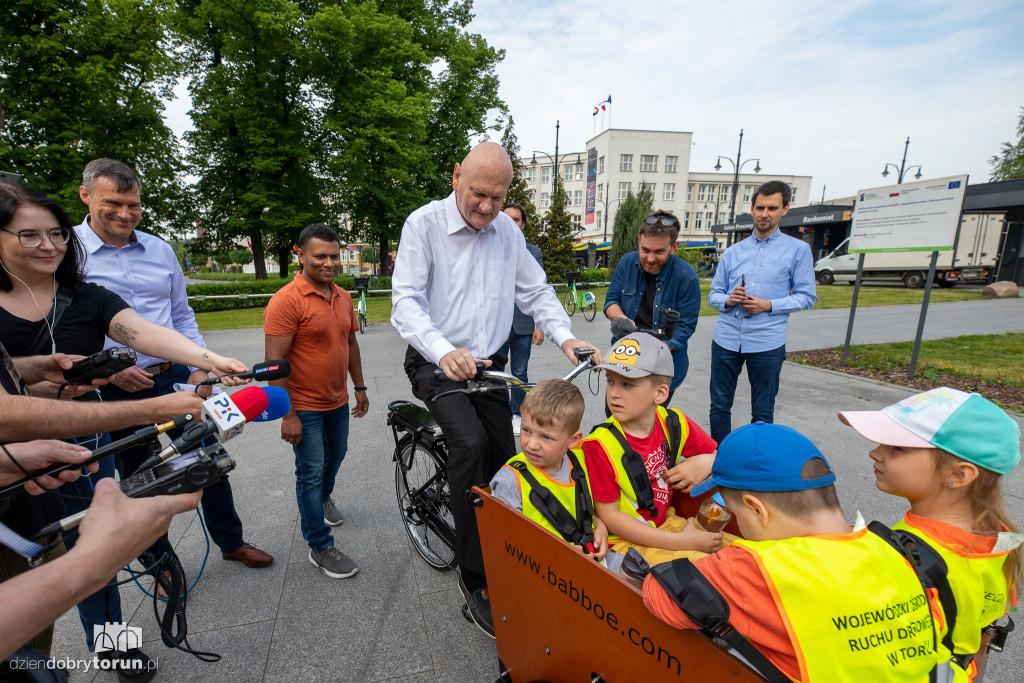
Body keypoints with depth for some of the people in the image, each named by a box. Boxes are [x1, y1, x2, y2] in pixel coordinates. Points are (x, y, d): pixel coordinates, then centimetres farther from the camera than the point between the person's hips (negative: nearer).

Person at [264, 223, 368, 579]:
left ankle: (322, 500, 54)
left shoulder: (343, 297, 4)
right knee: (311, 472, 3)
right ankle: (320, 547, 18)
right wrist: (287, 414, -21)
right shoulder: (286, 300, -19)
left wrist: (359, 386, 15)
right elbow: (275, 362, -21)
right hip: (305, 407, -7)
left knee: (335, 456, 25)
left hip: (338, 402, 7)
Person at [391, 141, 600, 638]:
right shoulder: (424, 224, -10)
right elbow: (406, 300, -19)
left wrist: (565, 337, -10)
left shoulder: (508, 231, 5)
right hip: (436, 364, -5)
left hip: (488, 364, 5)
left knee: (504, 456, 5)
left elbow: (535, 290, 8)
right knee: (471, 443, -27)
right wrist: (444, 351, -36)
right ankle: (473, 577, -10)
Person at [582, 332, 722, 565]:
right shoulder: (601, 445, -22)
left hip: (665, 524, 6)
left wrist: (705, 463, -18)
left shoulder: (674, 423, -7)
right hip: (625, 539, -6)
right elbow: (609, 516, -18)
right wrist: (681, 542, -21)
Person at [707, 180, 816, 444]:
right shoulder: (733, 252, 12)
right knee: (719, 406, 10)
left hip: (767, 344, -3)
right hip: (726, 340, 3)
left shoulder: (797, 249, 4)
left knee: (763, 413, 8)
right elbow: (713, 295, 12)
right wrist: (728, 299, -10)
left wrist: (769, 305, -13)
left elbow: (807, 296, 2)